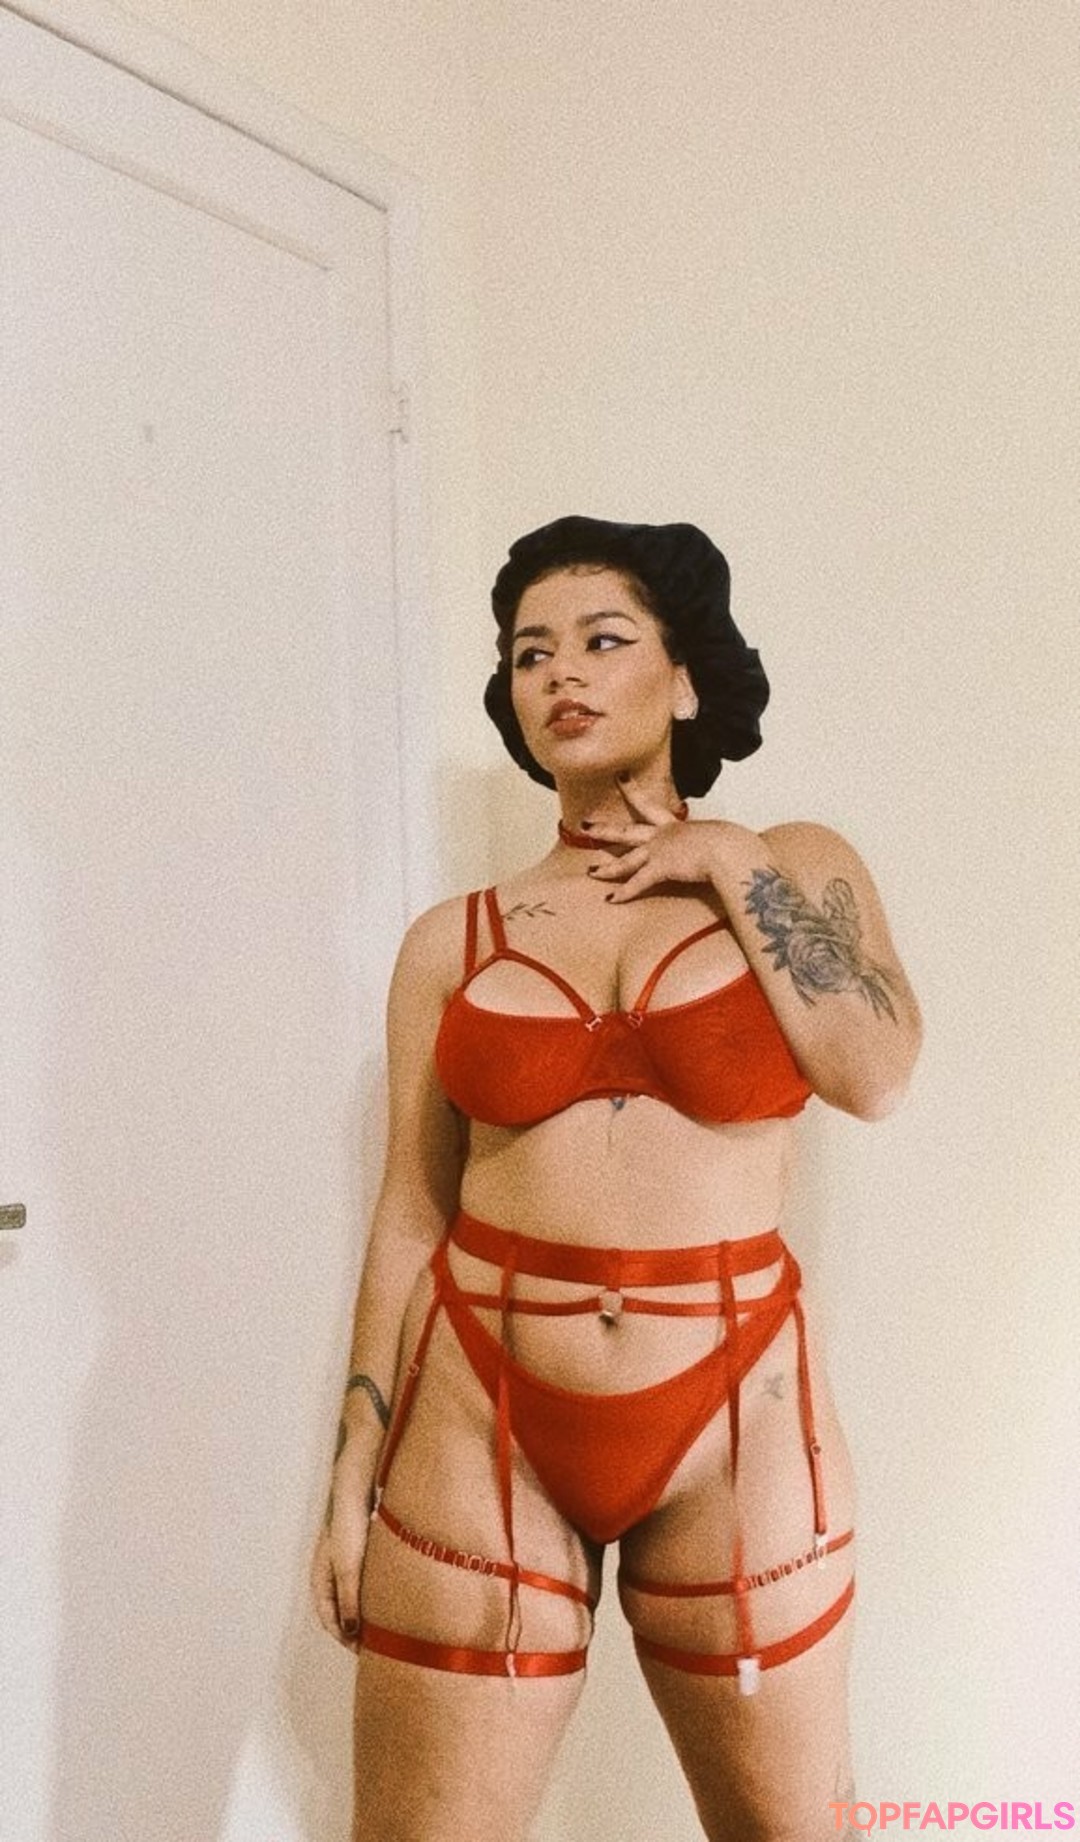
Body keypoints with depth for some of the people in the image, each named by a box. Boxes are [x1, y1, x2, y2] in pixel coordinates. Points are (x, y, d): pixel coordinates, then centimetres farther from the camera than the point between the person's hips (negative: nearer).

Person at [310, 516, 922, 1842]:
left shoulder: (795, 869, 4)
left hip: (734, 1423, 0)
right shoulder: (451, 941, 4)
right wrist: (354, 1480, 3)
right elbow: (410, 1220, 5)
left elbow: (876, 1073, -14)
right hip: (482, 1421, 1)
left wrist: (727, 867, -7)